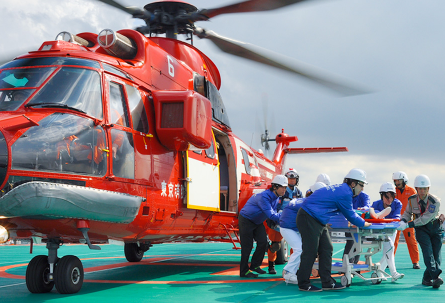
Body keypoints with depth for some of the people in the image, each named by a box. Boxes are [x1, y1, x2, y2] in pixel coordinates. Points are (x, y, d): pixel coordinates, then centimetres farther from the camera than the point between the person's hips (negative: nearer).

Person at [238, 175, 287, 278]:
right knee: (247, 246, -8)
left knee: (263, 243, 3)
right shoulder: (264, 197, -33)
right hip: (246, 220, -9)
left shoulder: (276, 198, -2)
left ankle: (255, 266, 18)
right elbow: (271, 215, -37)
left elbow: (274, 212, 2)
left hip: (257, 222, 9)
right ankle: (244, 271, 1)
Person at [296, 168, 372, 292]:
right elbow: (350, 216, -7)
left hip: (317, 221, 11)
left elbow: (349, 212, 26)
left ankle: (327, 282, 13)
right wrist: (364, 224, 8)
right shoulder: (345, 193, -16)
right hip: (308, 219, -11)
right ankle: (303, 284, 3)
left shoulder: (341, 189, 13)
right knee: (310, 251, -6)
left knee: (326, 249, 9)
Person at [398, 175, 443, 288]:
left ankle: (427, 278, 8)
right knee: (428, 252, -19)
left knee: (436, 255, -5)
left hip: (435, 228, -1)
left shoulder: (435, 201, -20)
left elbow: (425, 219, -25)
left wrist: (408, 225, -30)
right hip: (421, 229, 1)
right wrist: (403, 221, -14)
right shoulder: (412, 200, -8)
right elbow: (407, 213, 9)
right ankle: (436, 276, -28)